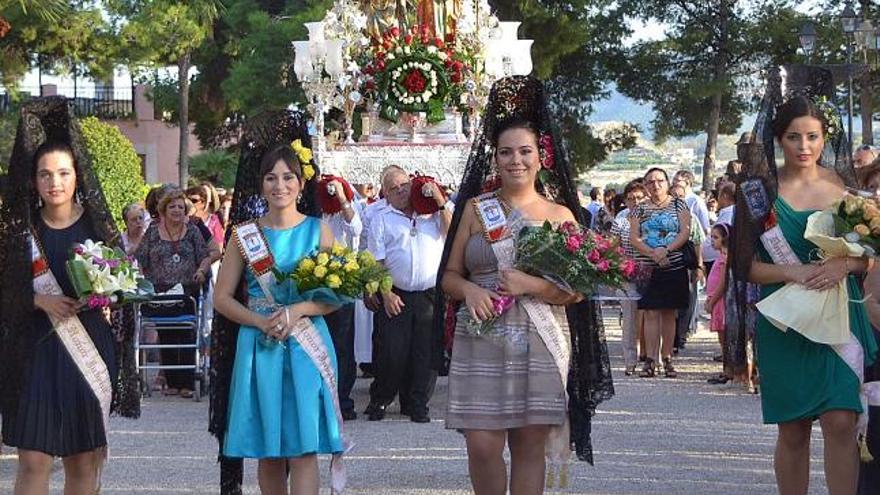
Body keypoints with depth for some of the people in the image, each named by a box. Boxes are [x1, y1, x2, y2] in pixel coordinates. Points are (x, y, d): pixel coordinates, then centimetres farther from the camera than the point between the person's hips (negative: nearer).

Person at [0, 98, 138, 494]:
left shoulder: (97, 224, 4)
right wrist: (41, 301, -15)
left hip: (92, 348, 1)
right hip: (38, 349, -1)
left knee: (85, 462, 5)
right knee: (34, 461, -8)